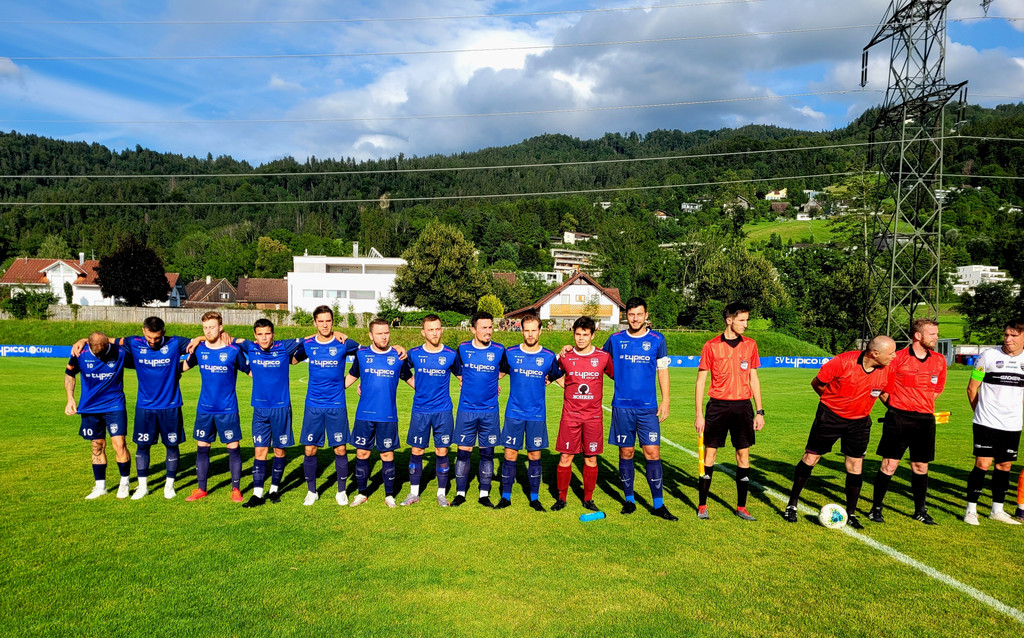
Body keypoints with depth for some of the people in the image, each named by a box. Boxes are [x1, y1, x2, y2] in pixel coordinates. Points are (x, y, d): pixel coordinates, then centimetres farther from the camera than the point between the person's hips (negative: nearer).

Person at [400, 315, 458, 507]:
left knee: (442, 452, 4)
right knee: (416, 451, 6)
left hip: (443, 411, -1)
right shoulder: (414, 354, -2)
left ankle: (442, 494, 18)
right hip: (420, 410, 1)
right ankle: (414, 493, 20)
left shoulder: (451, 355, -3)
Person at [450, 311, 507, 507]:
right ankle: (460, 493, 16)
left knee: (487, 452, 6)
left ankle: (484, 494, 17)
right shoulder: (463, 348, -1)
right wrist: (467, 381, 9)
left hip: (490, 411, 1)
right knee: (463, 451, 3)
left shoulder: (499, 350, -1)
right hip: (466, 409, 0)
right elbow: (455, 369, 17)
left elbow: (504, 370, 19)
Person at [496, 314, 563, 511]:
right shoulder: (510, 353, -1)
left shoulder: (549, 357, 0)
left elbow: (557, 375, 16)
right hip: (514, 413, 0)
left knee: (535, 455, 7)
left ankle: (534, 498, 20)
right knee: (510, 455, 3)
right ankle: (506, 497, 16)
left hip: (537, 415, 0)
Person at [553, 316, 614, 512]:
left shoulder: (603, 357, 0)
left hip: (594, 415, 0)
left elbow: (617, 375, 14)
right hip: (570, 415, 0)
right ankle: (561, 498, 15)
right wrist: (565, 385, 6)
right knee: (565, 457, 1)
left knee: (591, 459, 5)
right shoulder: (566, 357, 2)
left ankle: (588, 499, 19)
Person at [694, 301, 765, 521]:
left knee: (743, 454, 5)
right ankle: (702, 505, 13)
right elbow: (701, 380, 0)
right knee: (709, 453, 1)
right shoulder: (711, 346, -3)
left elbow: (753, 378, 12)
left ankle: (741, 507, 17)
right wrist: (699, 414, -4)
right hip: (718, 405, -3)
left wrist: (760, 411, 7)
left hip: (743, 406, 3)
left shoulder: (750, 345, 7)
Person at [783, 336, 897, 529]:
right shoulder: (843, 362, -25)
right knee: (810, 458, 3)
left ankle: (851, 514, 18)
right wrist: (832, 400, 1)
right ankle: (792, 505, 16)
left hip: (859, 421, 3)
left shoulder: (886, 370, -10)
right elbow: (817, 383, -11)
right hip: (830, 415, -3)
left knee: (855, 465, 3)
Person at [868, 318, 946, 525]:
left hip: (925, 419, 4)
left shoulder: (939, 361, 7)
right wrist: (896, 407, 6)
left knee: (921, 466, 10)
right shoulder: (898, 358, -8)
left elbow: (937, 388, 21)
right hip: (898, 418, -4)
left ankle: (920, 510, 25)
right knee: (889, 464, -2)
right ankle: (876, 508, 9)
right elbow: (883, 389, 0)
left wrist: (922, 404, 15)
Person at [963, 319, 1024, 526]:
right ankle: (971, 510, 5)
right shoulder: (989, 356, -6)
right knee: (982, 464, -5)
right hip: (987, 423, -4)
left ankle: (997, 510, 24)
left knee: (1004, 466, 11)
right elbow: (972, 388, 2)